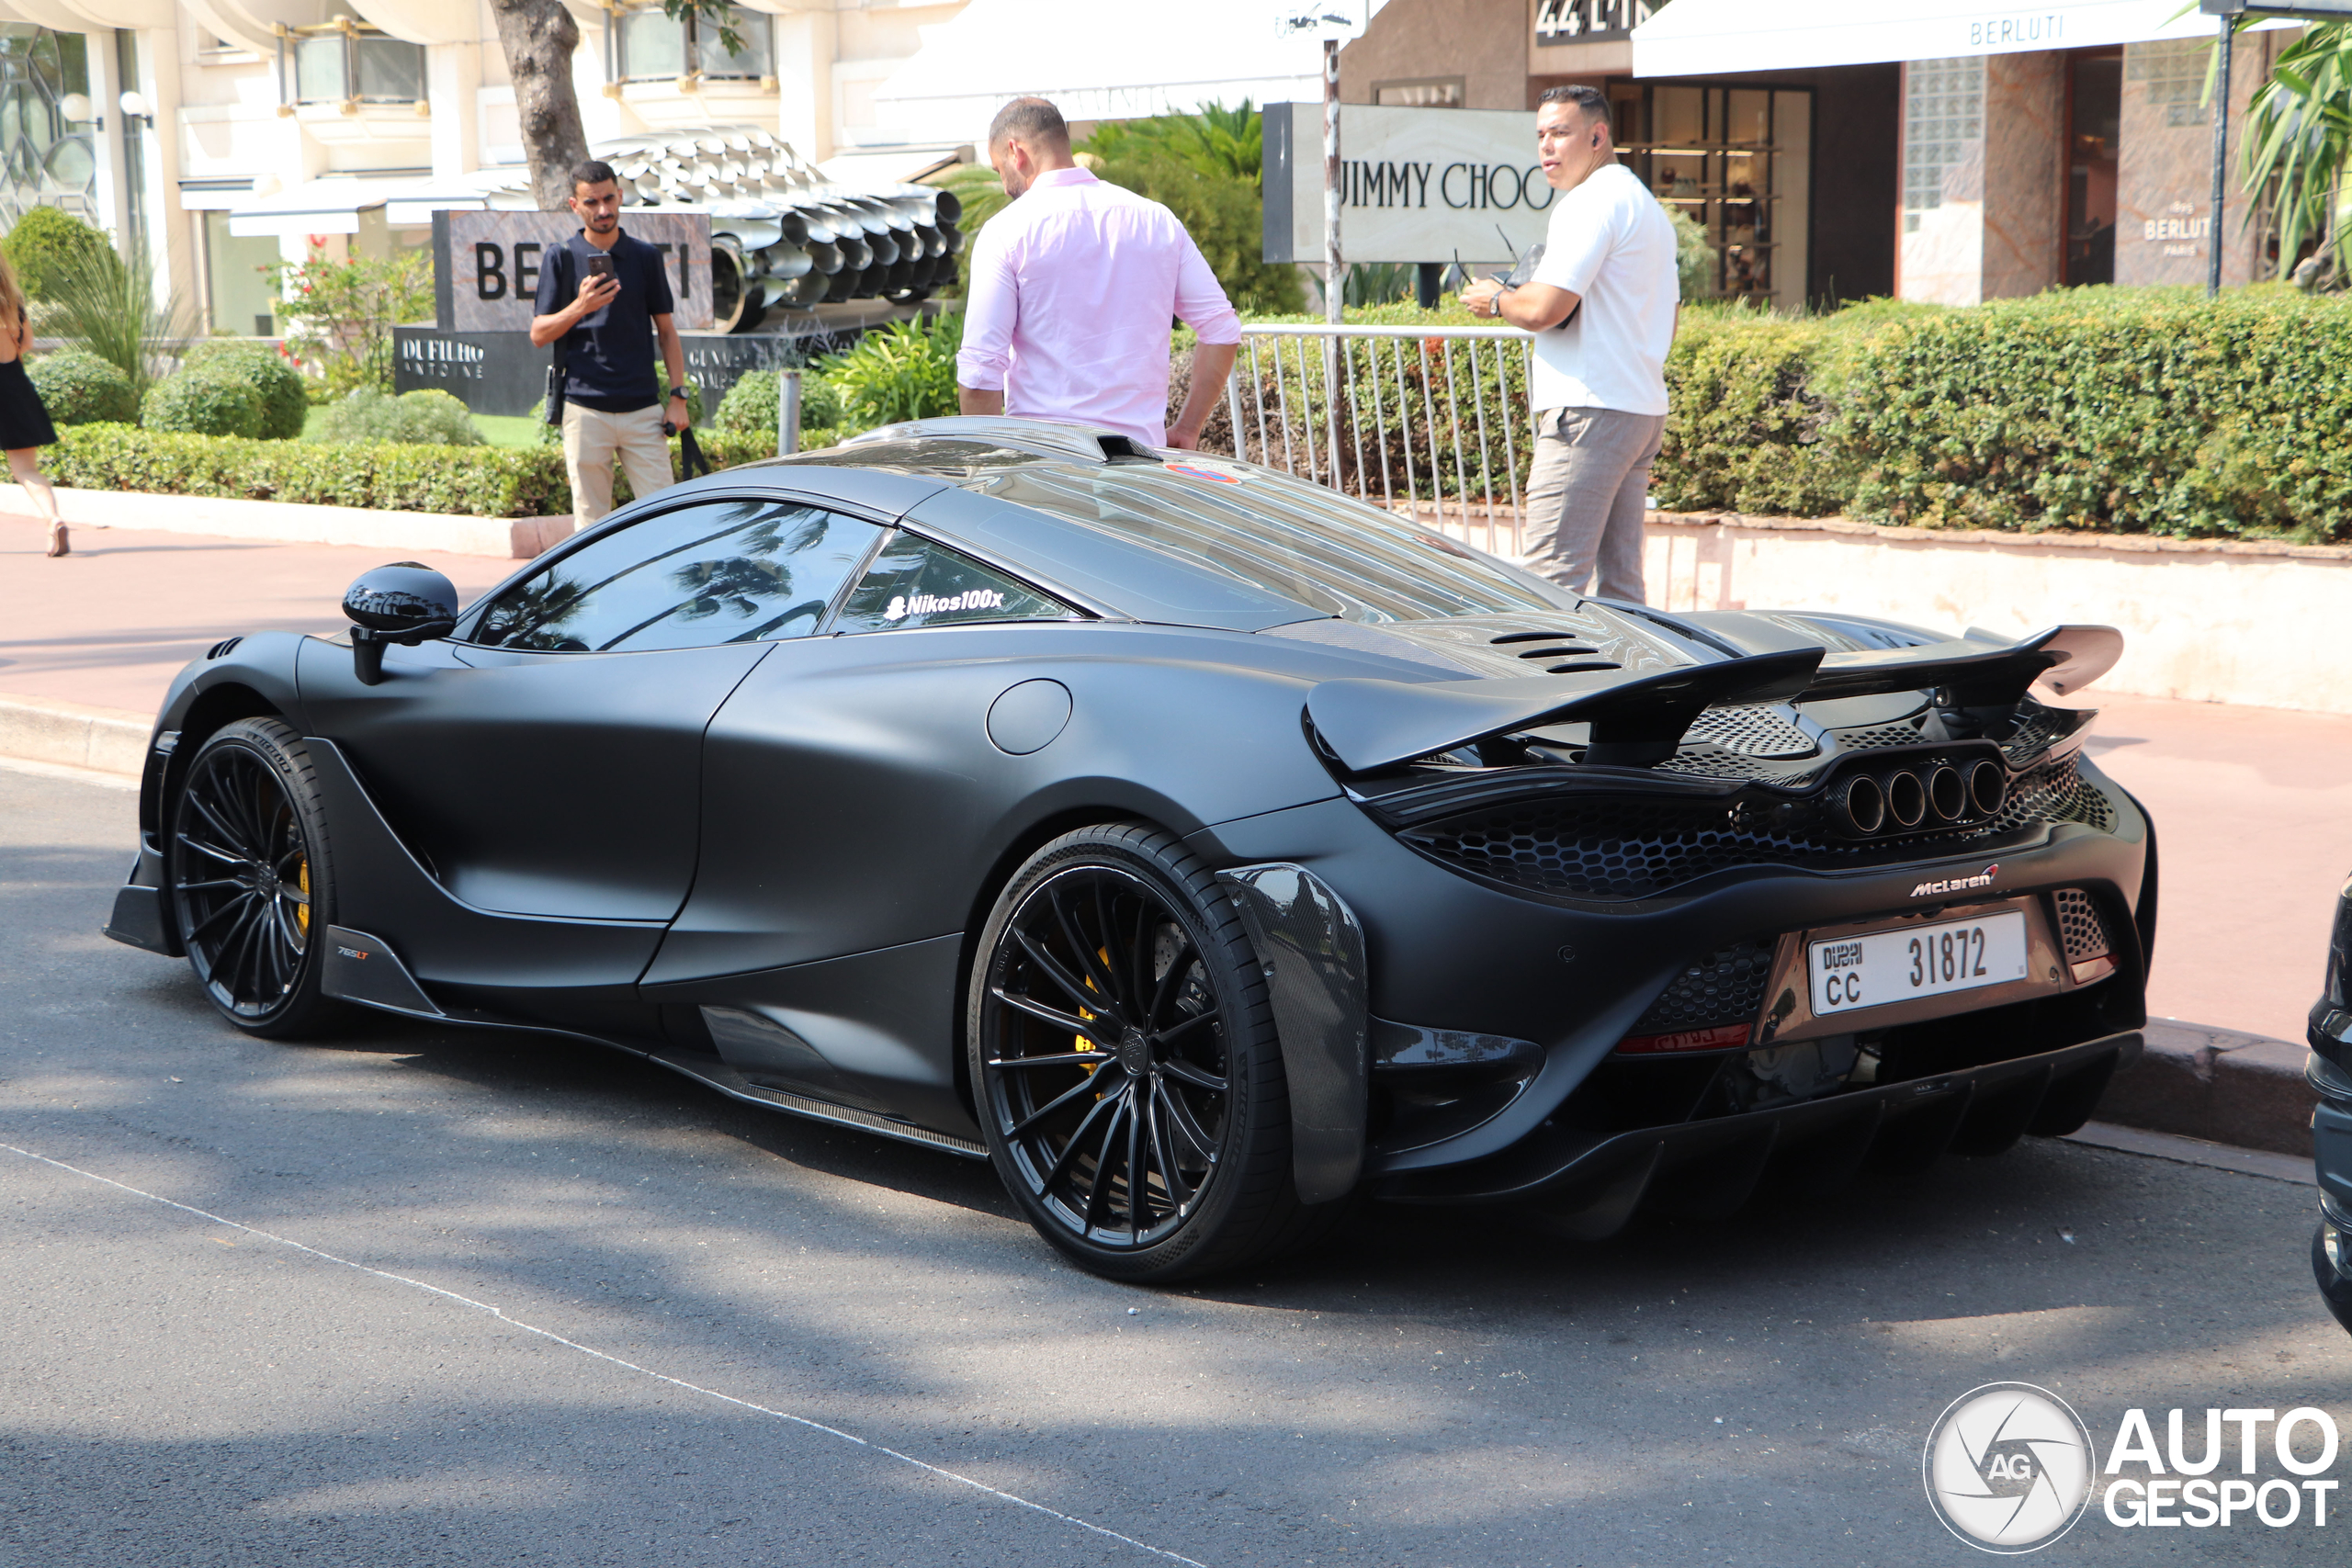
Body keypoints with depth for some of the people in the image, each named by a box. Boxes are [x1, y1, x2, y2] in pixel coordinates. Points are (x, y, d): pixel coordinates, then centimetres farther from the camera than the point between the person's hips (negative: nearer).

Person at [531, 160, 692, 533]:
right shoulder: (562, 259, 4)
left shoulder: (645, 257, 9)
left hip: (643, 408, 1)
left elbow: (666, 330, 13)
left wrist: (678, 395, 4)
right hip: (585, 409, -1)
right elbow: (538, 335, 2)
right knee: (590, 522, 2)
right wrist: (579, 307, -16)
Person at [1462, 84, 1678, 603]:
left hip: (1591, 409, -10)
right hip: (1645, 407, 10)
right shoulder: (1649, 205, 22)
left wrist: (1495, 299, 1)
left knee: (1550, 577, -11)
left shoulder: (1591, 201, -10)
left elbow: (1545, 308, -19)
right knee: (1619, 582, 10)